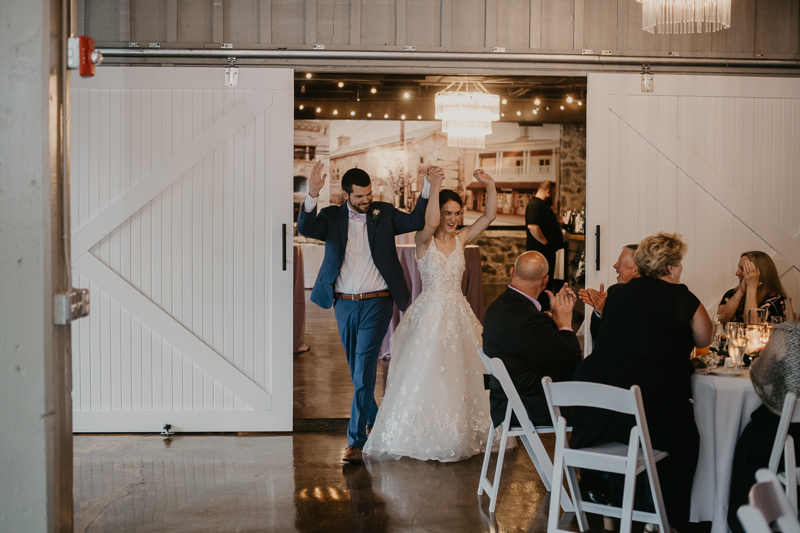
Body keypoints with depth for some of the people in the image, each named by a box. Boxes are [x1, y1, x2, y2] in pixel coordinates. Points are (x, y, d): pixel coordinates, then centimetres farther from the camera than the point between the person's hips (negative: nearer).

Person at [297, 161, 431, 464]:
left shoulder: (384, 214, 3)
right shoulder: (332, 217, 2)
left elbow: (416, 221, -9)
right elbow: (305, 228, -16)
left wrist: (428, 187, -21)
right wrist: (312, 196, -33)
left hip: (376, 303, -2)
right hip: (344, 304, 3)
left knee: (364, 370, -9)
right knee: (357, 371, 16)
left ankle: (356, 439, -7)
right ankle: (373, 418, 37)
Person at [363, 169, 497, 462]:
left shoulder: (461, 239, 5)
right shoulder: (424, 240, -7)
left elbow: (489, 216, -3)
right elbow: (431, 222, -29)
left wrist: (490, 185, -15)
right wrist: (434, 186, -29)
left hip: (458, 314, 5)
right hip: (430, 314, -5)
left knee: (459, 377, 10)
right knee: (424, 377, -1)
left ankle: (458, 436, 23)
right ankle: (418, 437, 11)